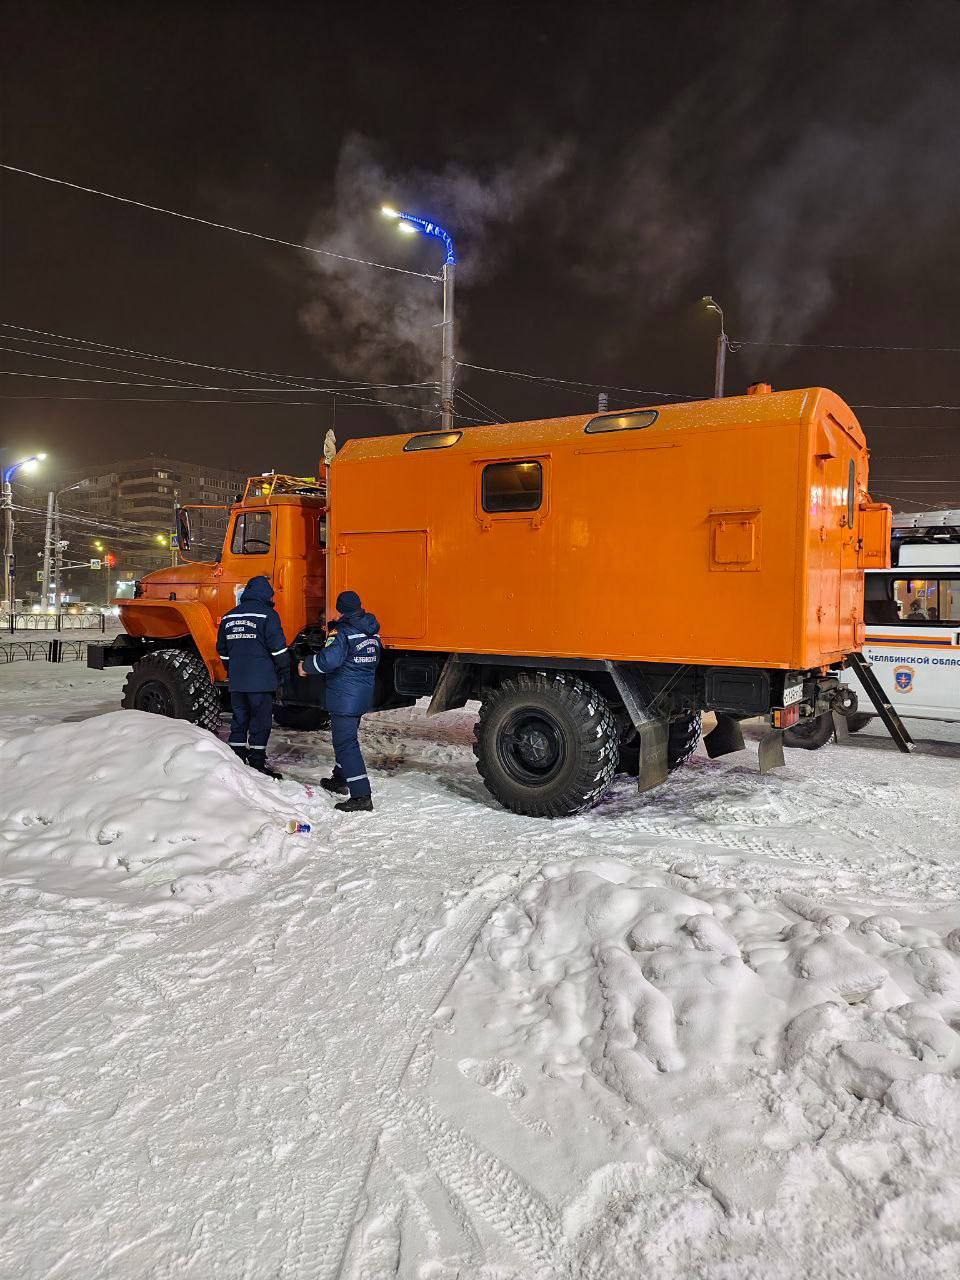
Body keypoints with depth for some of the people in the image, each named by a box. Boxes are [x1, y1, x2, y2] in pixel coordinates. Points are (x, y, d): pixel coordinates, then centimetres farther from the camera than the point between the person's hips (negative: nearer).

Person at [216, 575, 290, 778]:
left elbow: (222, 649, 19)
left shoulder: (229, 617, 13)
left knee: (239, 720, 14)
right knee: (261, 722, 0)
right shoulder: (267, 614, -8)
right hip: (261, 681, -6)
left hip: (236, 680, 6)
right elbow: (278, 647, -11)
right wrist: (285, 672, 0)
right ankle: (257, 765, 0)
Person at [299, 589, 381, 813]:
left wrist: (306, 665, -8)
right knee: (346, 736, 25)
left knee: (345, 742, -8)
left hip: (345, 696, -9)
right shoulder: (372, 632, 10)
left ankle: (361, 796, -13)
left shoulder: (342, 631, -16)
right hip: (364, 694, 9)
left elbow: (329, 660, -27)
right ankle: (340, 779, 42)